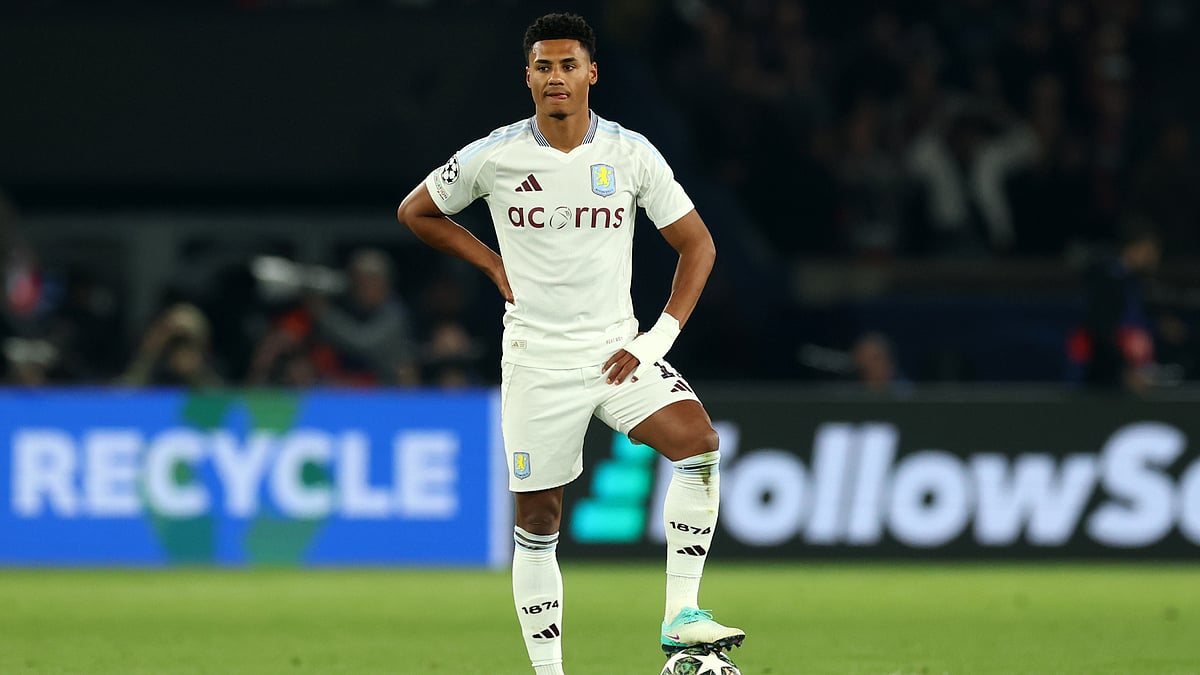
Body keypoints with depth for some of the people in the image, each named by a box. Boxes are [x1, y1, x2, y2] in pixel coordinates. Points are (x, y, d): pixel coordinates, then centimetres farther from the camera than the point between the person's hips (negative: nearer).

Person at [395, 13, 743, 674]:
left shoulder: (632, 154, -3)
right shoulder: (493, 156, -4)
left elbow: (696, 244, 5)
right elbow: (415, 211, 12)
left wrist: (658, 340, -4)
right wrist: (495, 266, 3)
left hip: (616, 349, 0)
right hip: (535, 363, 0)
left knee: (698, 440, -24)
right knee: (538, 521, 1)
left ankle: (681, 618, -21)